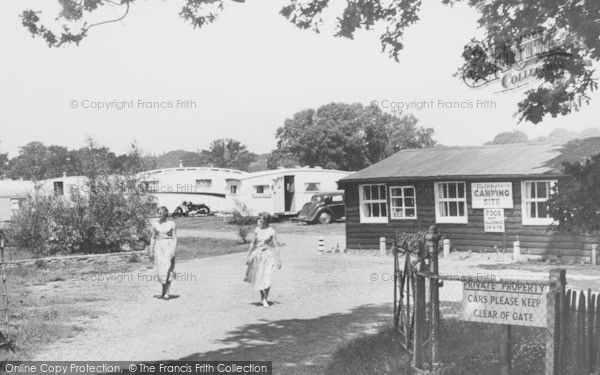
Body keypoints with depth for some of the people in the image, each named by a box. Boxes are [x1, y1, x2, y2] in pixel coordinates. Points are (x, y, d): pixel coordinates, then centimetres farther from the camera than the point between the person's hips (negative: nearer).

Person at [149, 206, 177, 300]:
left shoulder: (171, 224, -1)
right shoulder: (155, 223, 7)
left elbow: (175, 238, -1)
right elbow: (153, 238, 11)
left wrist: (173, 250, -11)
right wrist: (151, 251, 7)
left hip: (168, 246, -3)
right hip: (158, 246, 3)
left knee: (167, 268, -10)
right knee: (160, 268, 1)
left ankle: (166, 293, -11)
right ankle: (164, 290, 18)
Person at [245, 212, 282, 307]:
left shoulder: (271, 232, -8)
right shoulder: (257, 230, 3)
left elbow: (275, 246, -4)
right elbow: (253, 243, 12)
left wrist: (278, 260, -4)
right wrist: (249, 256, 14)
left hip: (267, 255, -4)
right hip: (257, 255, 4)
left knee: (266, 278, -11)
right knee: (257, 277, 8)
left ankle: (265, 299, 4)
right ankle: (262, 296, 30)